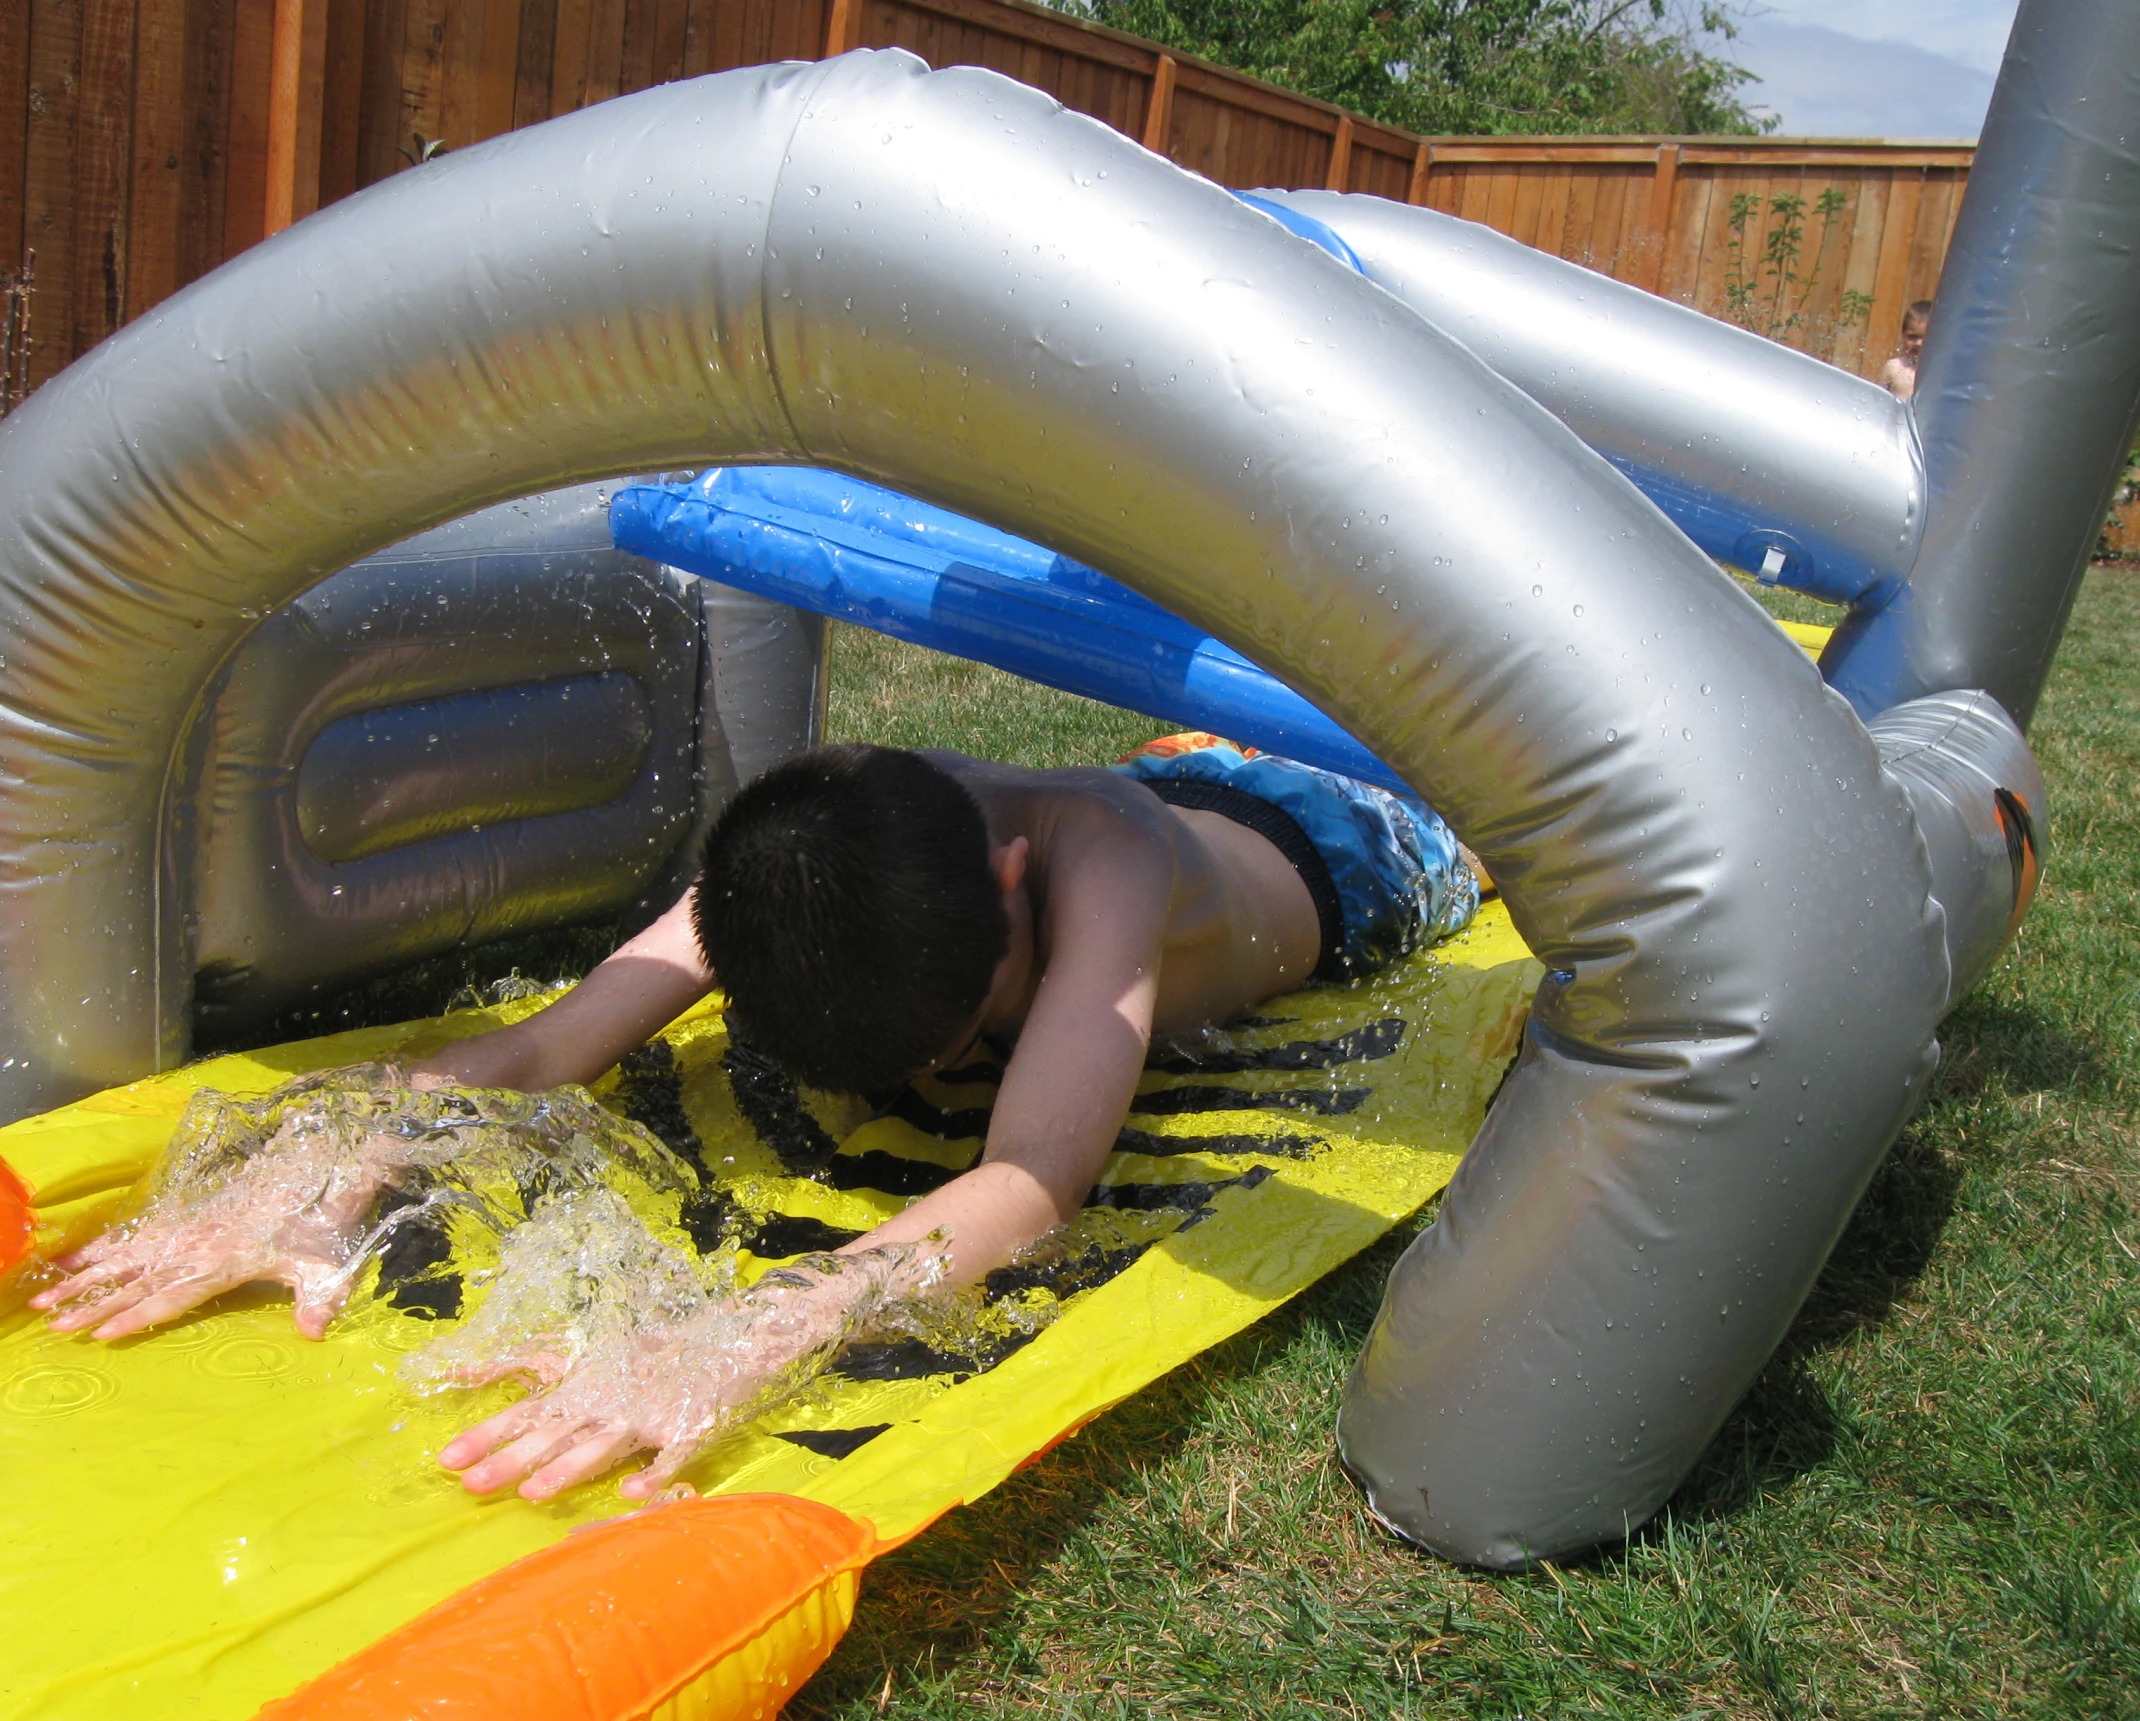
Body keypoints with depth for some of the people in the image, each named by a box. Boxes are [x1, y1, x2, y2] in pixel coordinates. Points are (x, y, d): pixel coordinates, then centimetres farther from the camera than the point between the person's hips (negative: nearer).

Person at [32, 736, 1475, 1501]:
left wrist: (748, 1337, -83)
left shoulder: (1094, 864, -56)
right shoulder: (804, 860, -41)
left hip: (1307, 855, -3)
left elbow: (1033, 1190, -69)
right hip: (1160, 776, 3)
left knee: (1452, 855, 34)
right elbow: (548, 1043, -46)